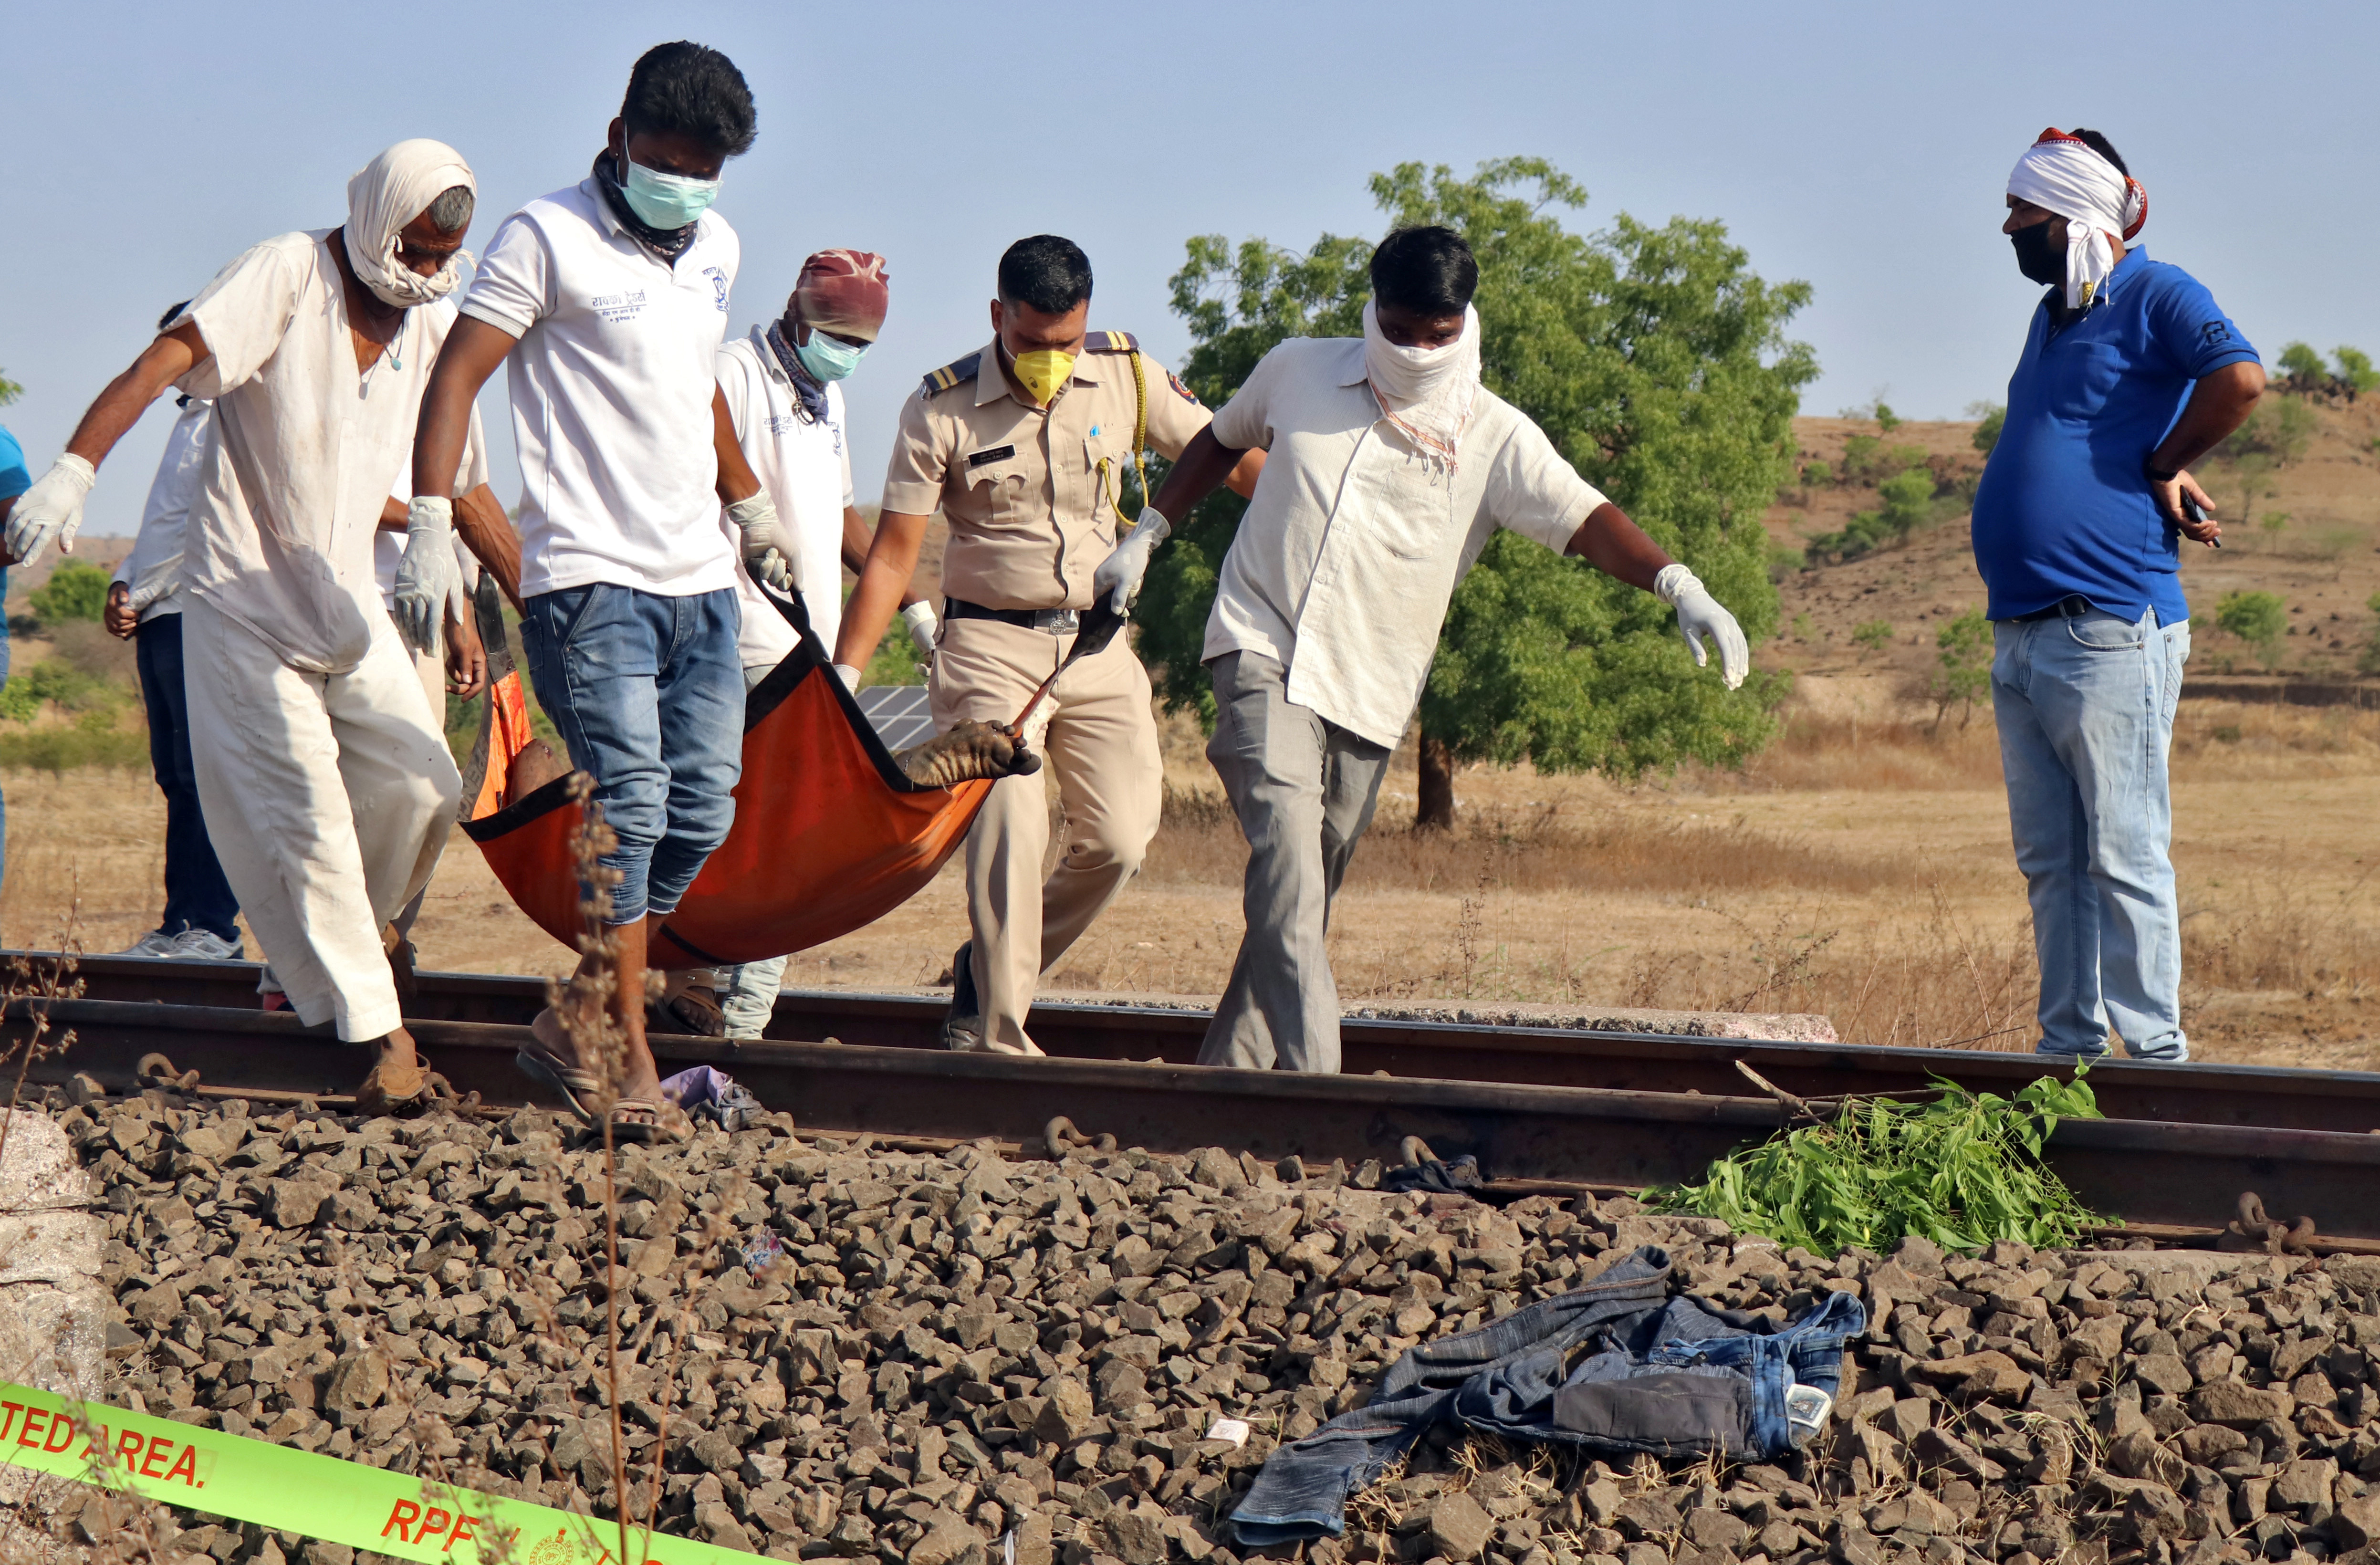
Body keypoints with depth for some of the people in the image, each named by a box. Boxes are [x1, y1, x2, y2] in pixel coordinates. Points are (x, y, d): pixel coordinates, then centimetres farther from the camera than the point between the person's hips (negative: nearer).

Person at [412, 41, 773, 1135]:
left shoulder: (717, 250, 16)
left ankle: (574, 1025, 15)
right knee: (629, 807, -13)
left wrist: (751, 506, 40)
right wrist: (430, 528, -22)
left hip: (701, 581, 7)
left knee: (702, 810, 5)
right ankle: (629, 1055, -7)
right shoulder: (549, 237, -5)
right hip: (590, 578, -7)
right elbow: (457, 376, -11)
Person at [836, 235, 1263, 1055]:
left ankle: (987, 974, 19)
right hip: (991, 644, -3)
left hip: (1098, 644, 4)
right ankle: (996, 1034, -11)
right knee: (1011, 826, -19)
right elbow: (893, 553, -7)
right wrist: (844, 673, -11)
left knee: (1119, 838, -3)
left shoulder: (1128, 376, -2)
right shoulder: (943, 410, -9)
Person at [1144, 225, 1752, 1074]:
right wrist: (1149, 531, 23)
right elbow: (1223, 439, 23)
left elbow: (1584, 519, -15)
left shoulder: (1497, 439, -3)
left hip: (1371, 688, 1)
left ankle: (1226, 1069, 21)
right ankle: (1309, 1069, -29)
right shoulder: (1298, 372, 4)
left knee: (1307, 886, 6)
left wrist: (1679, 586, -31)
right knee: (1288, 843, -21)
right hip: (1262, 650, -1)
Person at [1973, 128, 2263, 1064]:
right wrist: (2163, 474, 8)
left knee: (2123, 855, -7)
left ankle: (2156, 1052, -3)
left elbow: (2239, 379, -23)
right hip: (2021, 637, 9)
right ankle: (2069, 1047, 15)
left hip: (2109, 633, -9)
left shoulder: (2157, 297, -6)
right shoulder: (2053, 315, 20)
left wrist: (2162, 469, -9)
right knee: (2049, 860, 10)